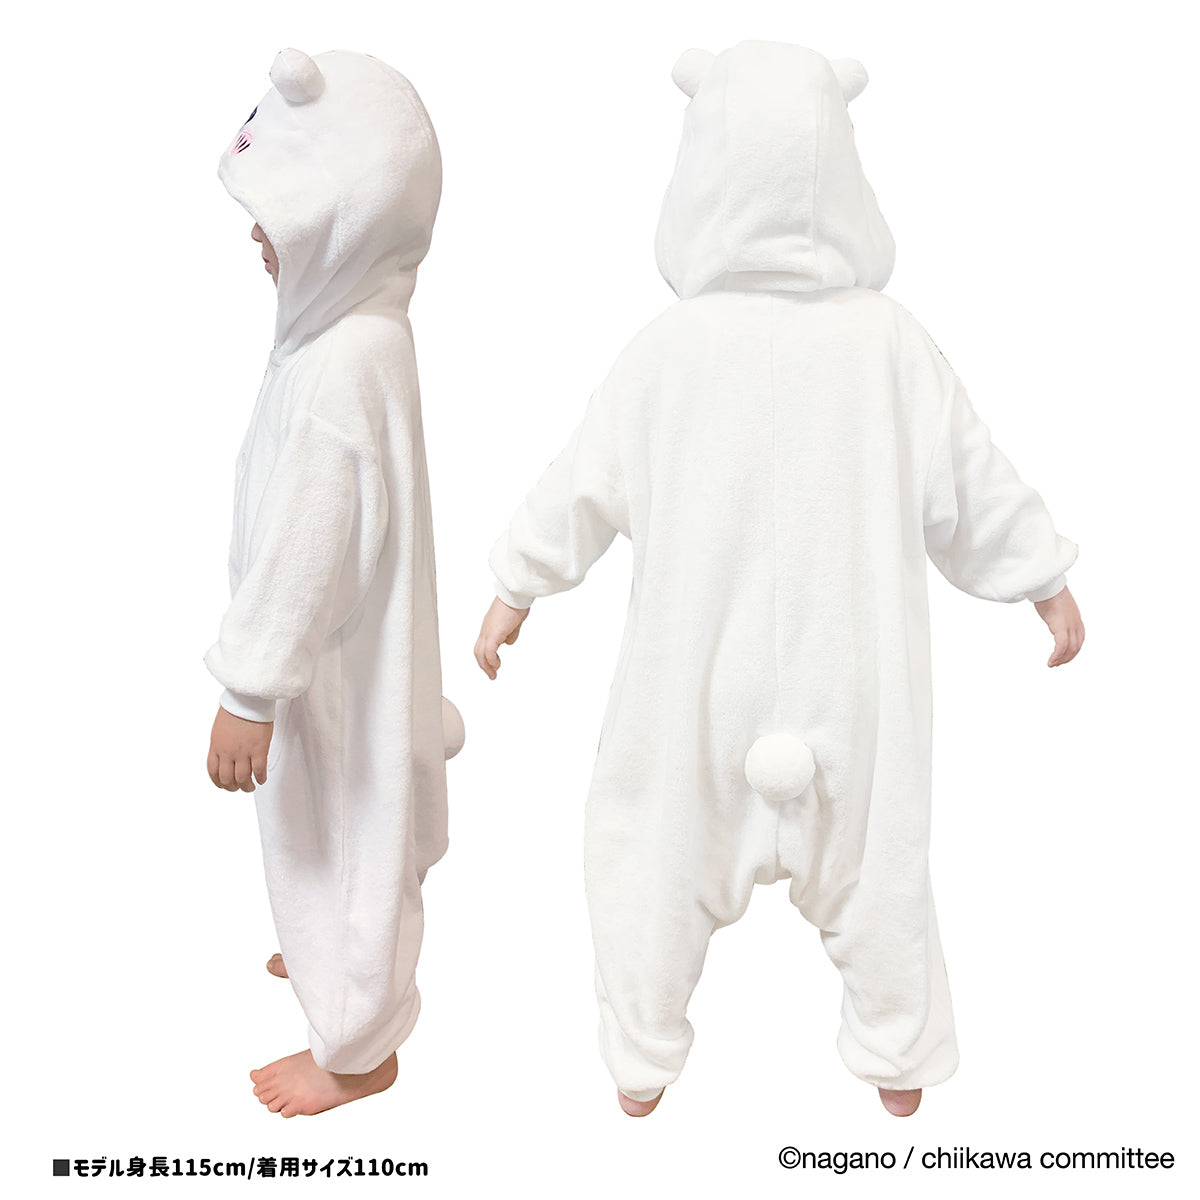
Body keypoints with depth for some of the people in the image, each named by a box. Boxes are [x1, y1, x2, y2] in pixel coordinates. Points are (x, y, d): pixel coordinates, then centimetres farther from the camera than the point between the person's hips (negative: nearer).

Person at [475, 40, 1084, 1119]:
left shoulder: (673, 346, -14)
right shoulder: (889, 342, -10)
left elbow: (584, 484, -4)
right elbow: (971, 481, -2)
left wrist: (516, 588, 10)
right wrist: (1049, 582, 13)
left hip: (698, 677, -1)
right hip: (849, 675, 2)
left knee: (656, 847, 18)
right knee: (872, 852, 20)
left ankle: (642, 1065, 33)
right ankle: (900, 1056, 38)